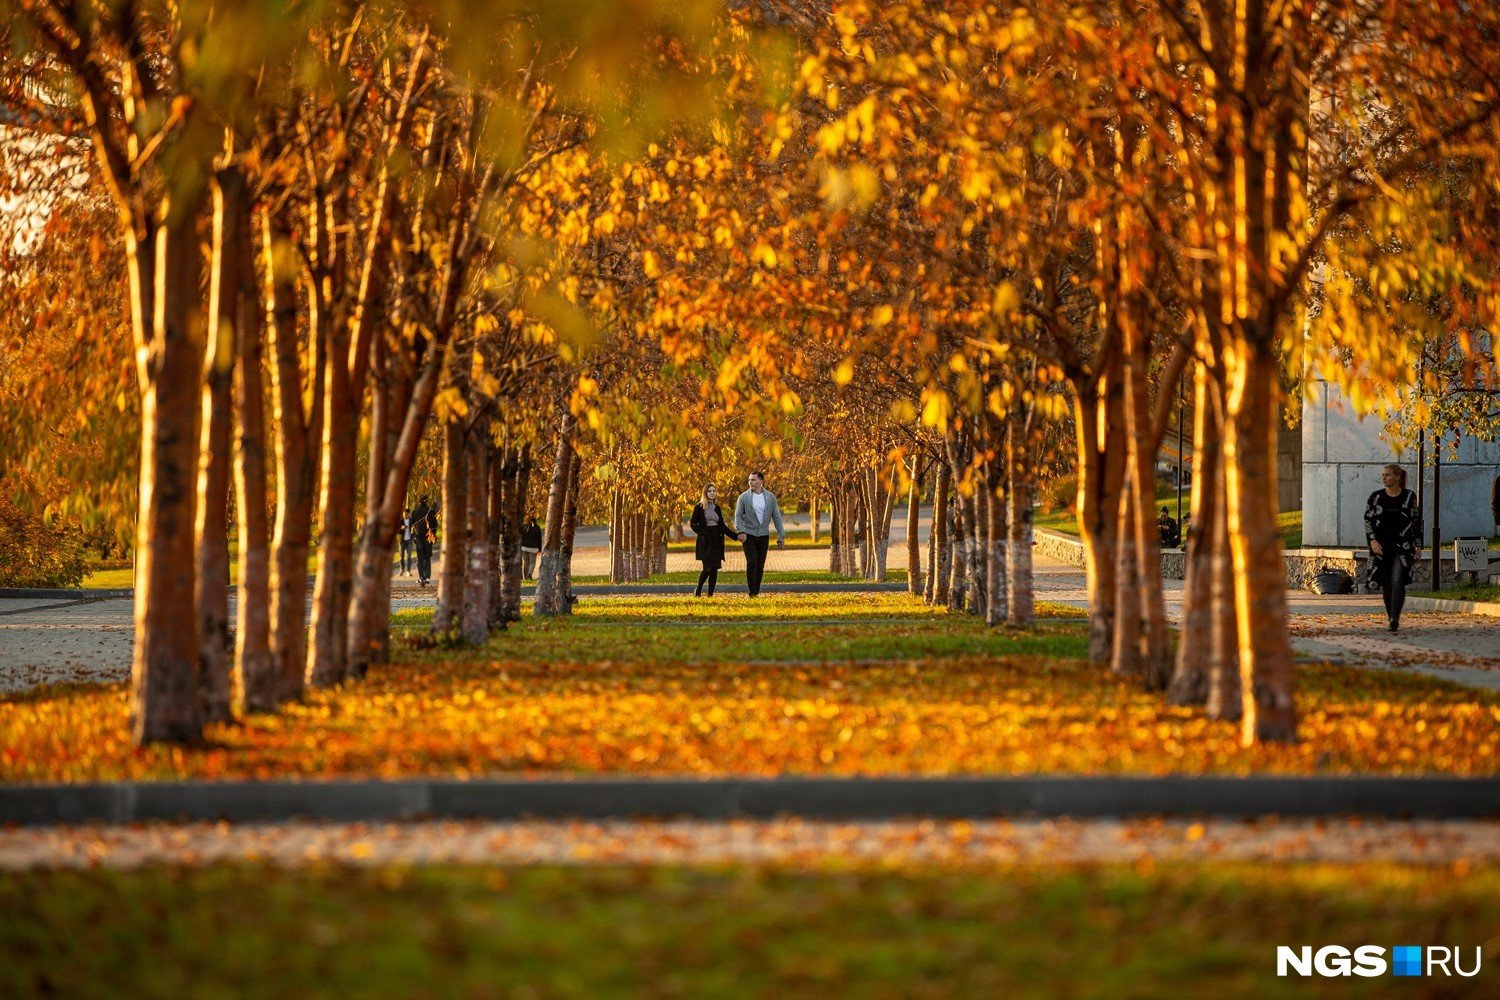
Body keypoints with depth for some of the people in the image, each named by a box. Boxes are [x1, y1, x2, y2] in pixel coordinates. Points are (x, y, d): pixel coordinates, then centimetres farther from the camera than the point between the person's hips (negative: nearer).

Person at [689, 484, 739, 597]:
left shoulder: (716, 508, 14)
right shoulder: (699, 507, -2)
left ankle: (710, 594, 4)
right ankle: (698, 591, 8)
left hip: (716, 541, 5)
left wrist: (736, 536, 9)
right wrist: (703, 533, -19)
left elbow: (722, 526, 16)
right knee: (707, 568, -13)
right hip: (705, 542, -5)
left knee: (714, 569, 0)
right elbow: (693, 524, -5)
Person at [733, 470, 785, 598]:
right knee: (751, 563, -12)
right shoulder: (744, 497, -2)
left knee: (760, 565, 5)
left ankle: (757, 592, 12)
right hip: (749, 535, -3)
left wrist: (781, 535, 2)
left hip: (764, 535, 3)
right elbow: (738, 515, -5)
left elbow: (776, 517, 5)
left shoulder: (770, 497, 3)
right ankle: (752, 592, -12)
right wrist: (741, 531, -20)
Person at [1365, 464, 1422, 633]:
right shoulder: (1376, 497, 4)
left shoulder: (1409, 497, 0)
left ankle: (1395, 618, -21)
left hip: (1403, 547, -3)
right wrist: (1372, 540, -10)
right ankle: (1391, 617, 19)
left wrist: (1418, 546, 3)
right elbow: (1367, 520, 4)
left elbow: (1417, 521, 5)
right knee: (1386, 584, 7)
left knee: (1398, 582, -16)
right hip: (1381, 547, 3)